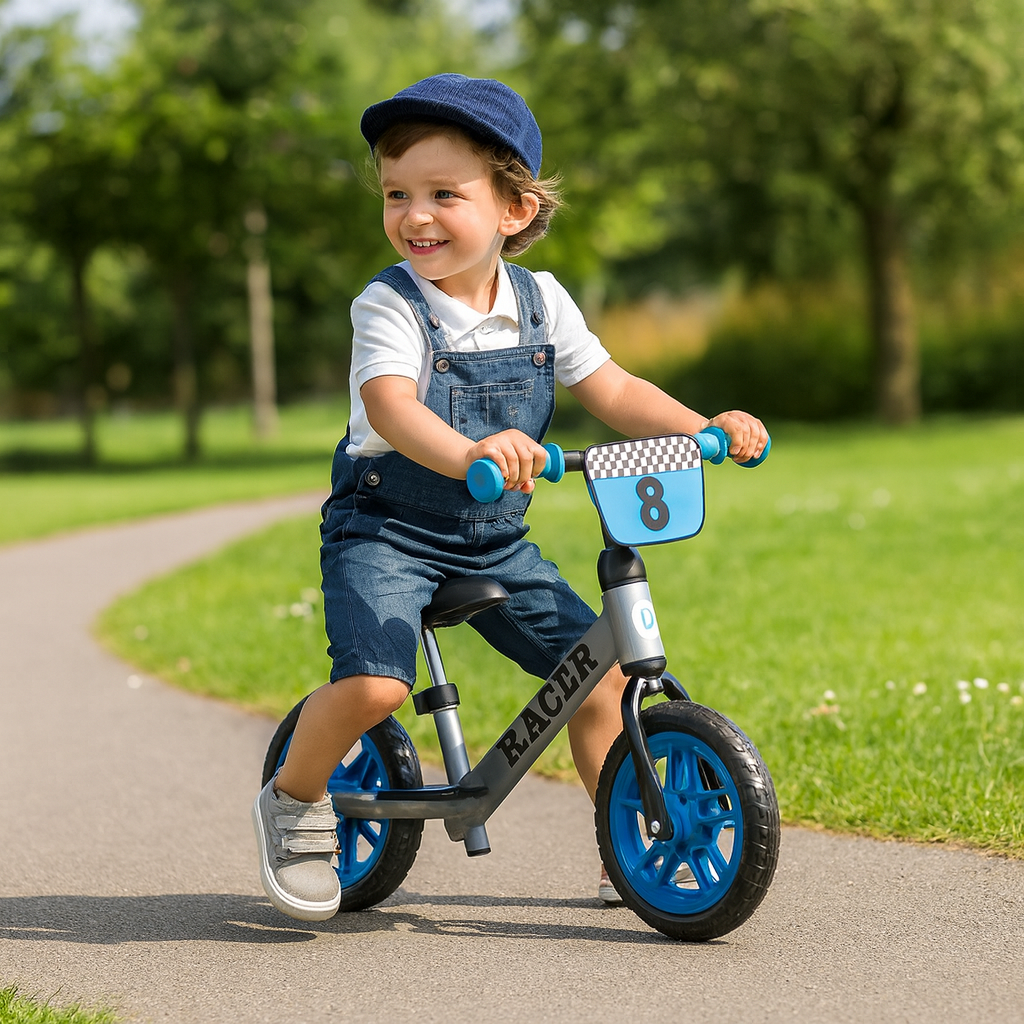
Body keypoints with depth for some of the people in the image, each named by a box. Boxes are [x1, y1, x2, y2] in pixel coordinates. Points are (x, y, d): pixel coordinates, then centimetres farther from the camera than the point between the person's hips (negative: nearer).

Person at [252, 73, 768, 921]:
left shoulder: (540, 301, 0)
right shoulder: (389, 307, -17)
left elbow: (611, 390, 6)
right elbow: (390, 404, -35)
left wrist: (706, 428, -10)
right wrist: (468, 453, -56)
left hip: (495, 540, 5)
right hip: (386, 528, -5)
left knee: (599, 666, 1)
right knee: (373, 681, -27)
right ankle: (294, 803, 2)